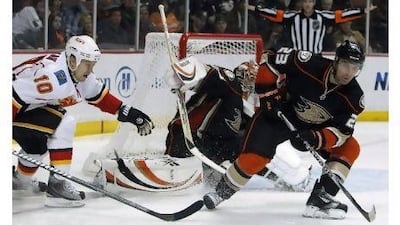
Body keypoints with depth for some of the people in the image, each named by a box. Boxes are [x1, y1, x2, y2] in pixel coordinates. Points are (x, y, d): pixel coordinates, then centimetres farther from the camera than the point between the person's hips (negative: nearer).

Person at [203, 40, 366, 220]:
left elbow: (341, 131, -20)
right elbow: (269, 60, -19)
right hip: (280, 112, -4)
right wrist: (269, 93, -22)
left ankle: (320, 198, -13)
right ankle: (222, 192, 8)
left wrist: (315, 139, -38)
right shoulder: (310, 64, -29)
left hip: (315, 127, 4)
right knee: (254, 158, -19)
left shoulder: (353, 97, -18)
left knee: (350, 148, -13)